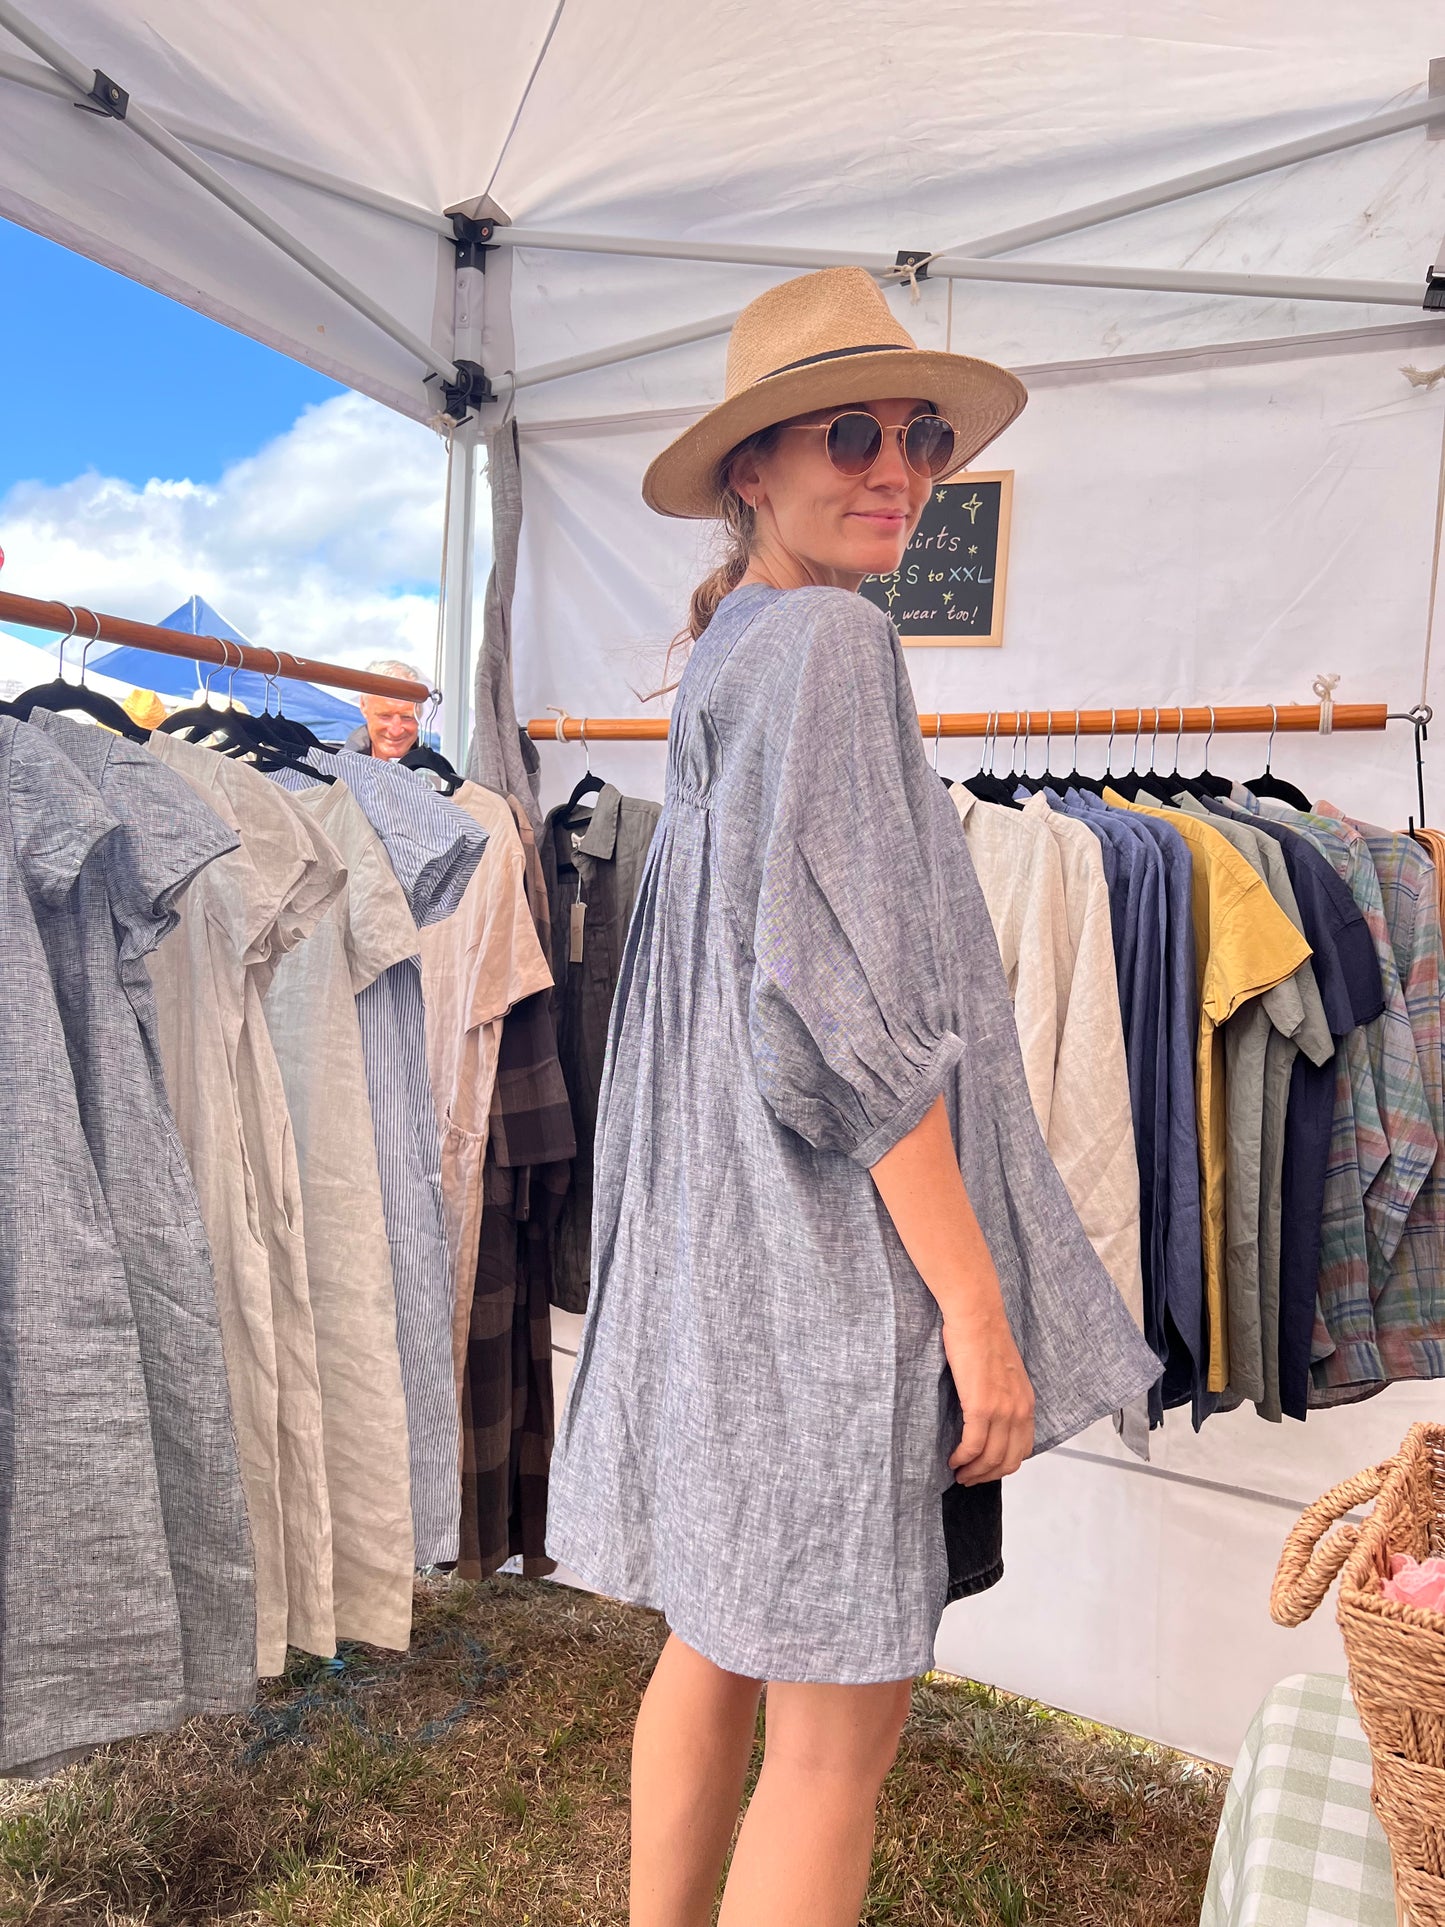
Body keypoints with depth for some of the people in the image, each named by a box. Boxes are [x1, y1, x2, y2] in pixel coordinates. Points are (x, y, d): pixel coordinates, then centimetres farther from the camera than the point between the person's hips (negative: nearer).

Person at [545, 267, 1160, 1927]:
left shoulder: (728, 654, 16)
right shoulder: (826, 640, -12)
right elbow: (843, 1006, -21)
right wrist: (977, 1300, -16)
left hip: (725, 1241, 10)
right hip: (827, 1249, -10)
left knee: (716, 1655, 21)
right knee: (839, 1727, 5)